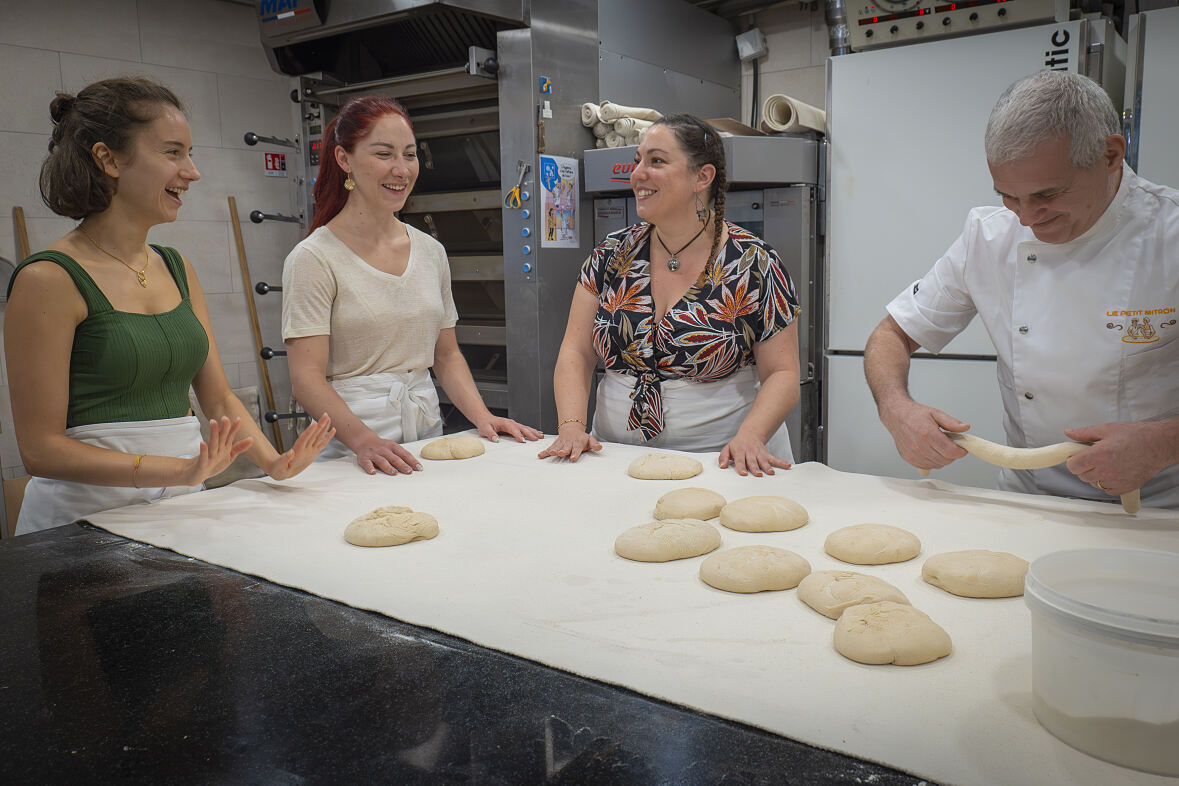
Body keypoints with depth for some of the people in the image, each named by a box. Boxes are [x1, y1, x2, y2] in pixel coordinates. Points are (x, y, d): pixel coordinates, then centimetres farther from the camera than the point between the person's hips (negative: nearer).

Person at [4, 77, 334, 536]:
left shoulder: (178, 269, 11)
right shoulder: (48, 280, -9)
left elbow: (218, 399, 15)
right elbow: (40, 449, -11)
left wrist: (273, 462, -3)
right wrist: (179, 470, -22)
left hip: (180, 510, 6)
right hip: (90, 512, -5)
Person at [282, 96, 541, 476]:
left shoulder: (431, 252, 11)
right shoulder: (314, 258, -7)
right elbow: (307, 378, -13)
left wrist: (482, 415, 0)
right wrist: (364, 440, -28)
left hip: (427, 429, 5)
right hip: (350, 452, -4)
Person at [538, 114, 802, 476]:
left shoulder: (753, 263, -2)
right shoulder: (613, 254, 7)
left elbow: (782, 374, -2)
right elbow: (576, 352, 6)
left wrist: (749, 437, -19)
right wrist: (572, 426, -9)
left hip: (718, 462, -2)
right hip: (618, 457, 3)